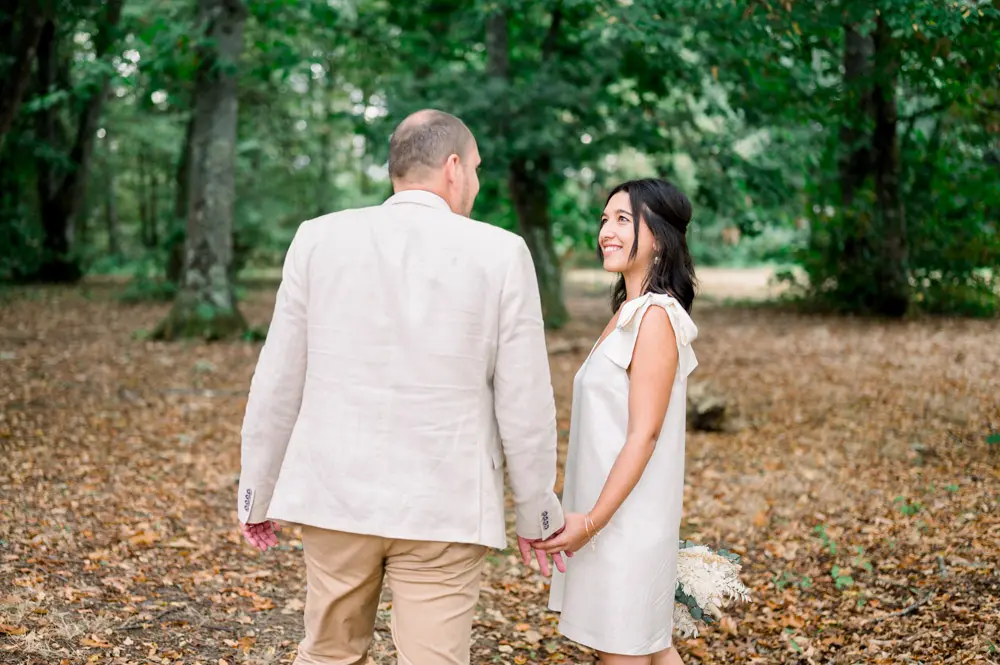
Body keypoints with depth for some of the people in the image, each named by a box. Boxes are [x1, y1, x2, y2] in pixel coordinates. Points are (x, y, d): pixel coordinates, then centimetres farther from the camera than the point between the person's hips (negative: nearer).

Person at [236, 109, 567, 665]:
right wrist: (538, 514, 8)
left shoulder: (319, 239, -1)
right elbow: (524, 402, -4)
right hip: (444, 506, -2)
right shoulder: (501, 254, -6)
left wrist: (258, 493, 14)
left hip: (337, 494, 3)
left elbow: (278, 385, 2)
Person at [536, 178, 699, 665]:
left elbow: (643, 435, -20)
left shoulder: (655, 316, -16)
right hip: (612, 515, 9)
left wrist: (592, 520, -20)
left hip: (626, 518, -9)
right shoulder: (629, 312, 11)